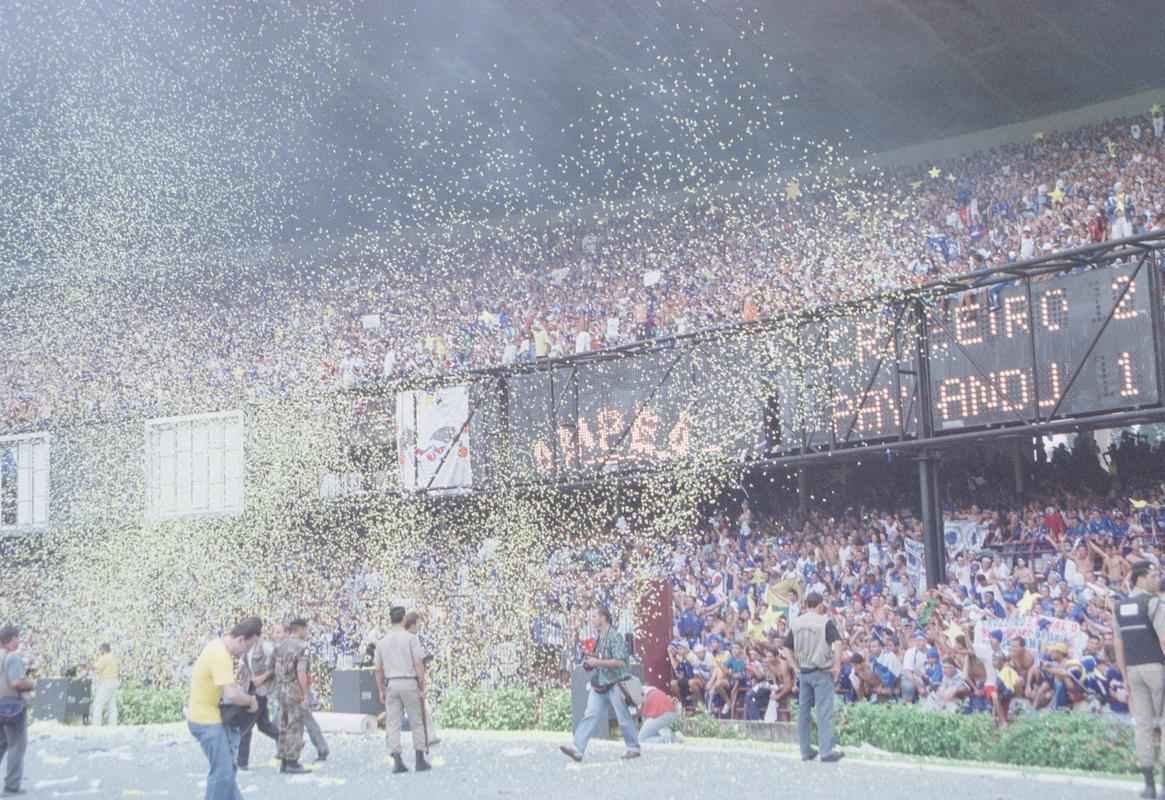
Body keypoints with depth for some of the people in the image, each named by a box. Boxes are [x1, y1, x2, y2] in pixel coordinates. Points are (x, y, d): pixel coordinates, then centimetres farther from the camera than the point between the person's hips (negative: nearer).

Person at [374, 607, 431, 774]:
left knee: (393, 724, 5)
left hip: (391, 685, 3)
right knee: (417, 723, 7)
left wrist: (381, 691, 17)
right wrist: (422, 688, -7)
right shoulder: (411, 638, -7)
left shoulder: (382, 642, 7)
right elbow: (419, 665, -12)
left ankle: (397, 762, -2)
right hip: (410, 683, -3)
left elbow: (378, 669, 9)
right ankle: (420, 761, 6)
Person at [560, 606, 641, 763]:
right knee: (590, 715, -3)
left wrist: (597, 662, -21)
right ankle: (578, 748, -9)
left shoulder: (615, 637, -13)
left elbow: (620, 662, -21)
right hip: (599, 684, 7)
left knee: (624, 718, 4)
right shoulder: (599, 638, 12)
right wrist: (589, 662, 8)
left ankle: (633, 748, 18)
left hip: (614, 684, -7)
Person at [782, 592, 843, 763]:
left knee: (803, 710, 10)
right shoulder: (825, 622, -8)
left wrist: (797, 666, 12)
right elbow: (837, 643, -20)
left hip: (803, 672, 5)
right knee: (824, 711, -3)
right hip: (822, 672, -5)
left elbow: (787, 649, 8)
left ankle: (805, 751, 14)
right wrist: (837, 666, -12)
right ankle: (826, 751, -6)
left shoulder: (796, 623, 6)